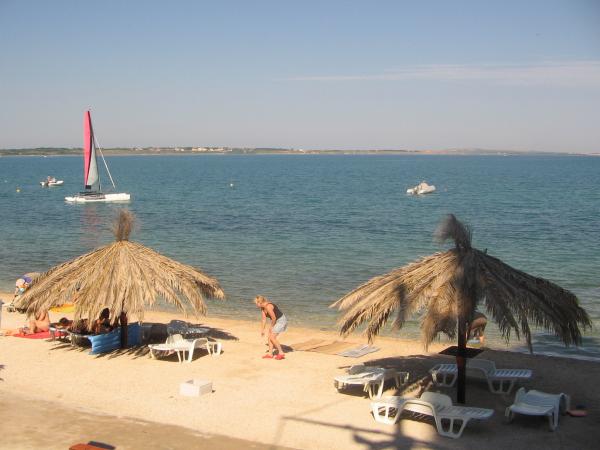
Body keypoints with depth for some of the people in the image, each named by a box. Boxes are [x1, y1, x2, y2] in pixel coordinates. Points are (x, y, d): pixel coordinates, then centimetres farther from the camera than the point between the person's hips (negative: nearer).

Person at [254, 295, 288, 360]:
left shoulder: (268, 306, -26)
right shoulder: (262, 308, 4)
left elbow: (274, 318, -23)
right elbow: (264, 319, 10)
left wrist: (271, 327, -8)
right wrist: (262, 330, 8)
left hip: (281, 320, -10)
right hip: (276, 321, 10)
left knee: (272, 337, -10)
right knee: (270, 336, 9)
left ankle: (281, 353, -2)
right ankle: (270, 354, 16)